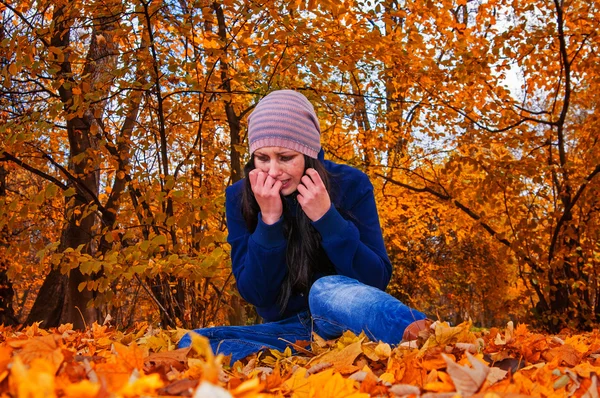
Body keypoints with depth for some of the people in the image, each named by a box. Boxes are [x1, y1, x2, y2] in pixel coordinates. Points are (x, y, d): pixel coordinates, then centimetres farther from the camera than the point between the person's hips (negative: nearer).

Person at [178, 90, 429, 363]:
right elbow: (253, 292, -9)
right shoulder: (239, 197, -5)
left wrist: (326, 217, -25)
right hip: (289, 329, 3)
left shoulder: (350, 184, -10)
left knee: (327, 289, -35)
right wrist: (269, 219, -22)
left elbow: (377, 279, -13)